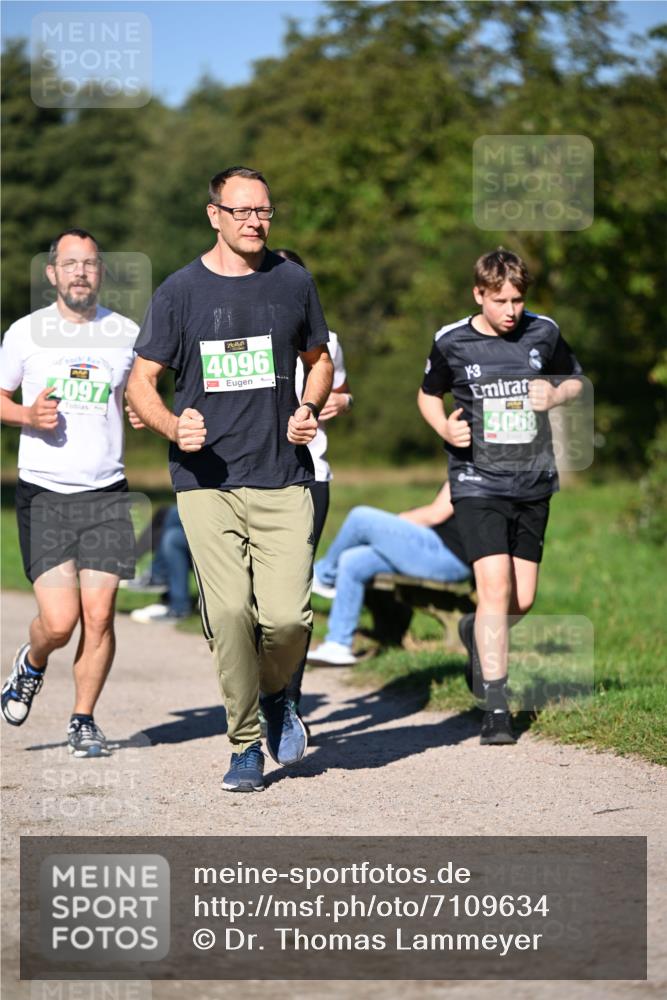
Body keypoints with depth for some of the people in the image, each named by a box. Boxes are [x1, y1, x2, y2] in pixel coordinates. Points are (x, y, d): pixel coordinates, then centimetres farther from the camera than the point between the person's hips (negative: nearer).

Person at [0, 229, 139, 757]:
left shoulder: (126, 334, 5)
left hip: (107, 494, 2)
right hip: (43, 494, -1)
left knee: (99, 615, -5)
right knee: (59, 621, -9)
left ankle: (83, 719, 13)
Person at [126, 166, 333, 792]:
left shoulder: (293, 282, 9)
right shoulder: (181, 290, 3)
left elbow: (318, 359, 24)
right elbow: (140, 383, 7)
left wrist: (309, 410, 4)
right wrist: (173, 427, -13)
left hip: (283, 479, 1)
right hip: (205, 480, -1)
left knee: (287, 615, -11)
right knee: (229, 612, -11)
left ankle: (274, 695, 22)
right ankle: (244, 745, 7)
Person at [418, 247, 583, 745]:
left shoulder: (544, 332, 1)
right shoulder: (452, 343, -4)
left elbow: (576, 381, 16)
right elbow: (428, 394, 13)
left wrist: (555, 395, -7)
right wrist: (445, 428, -7)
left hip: (533, 482, 3)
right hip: (478, 481, -3)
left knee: (523, 600, 6)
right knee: (495, 586, -17)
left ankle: (478, 632, 42)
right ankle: (497, 709, -13)